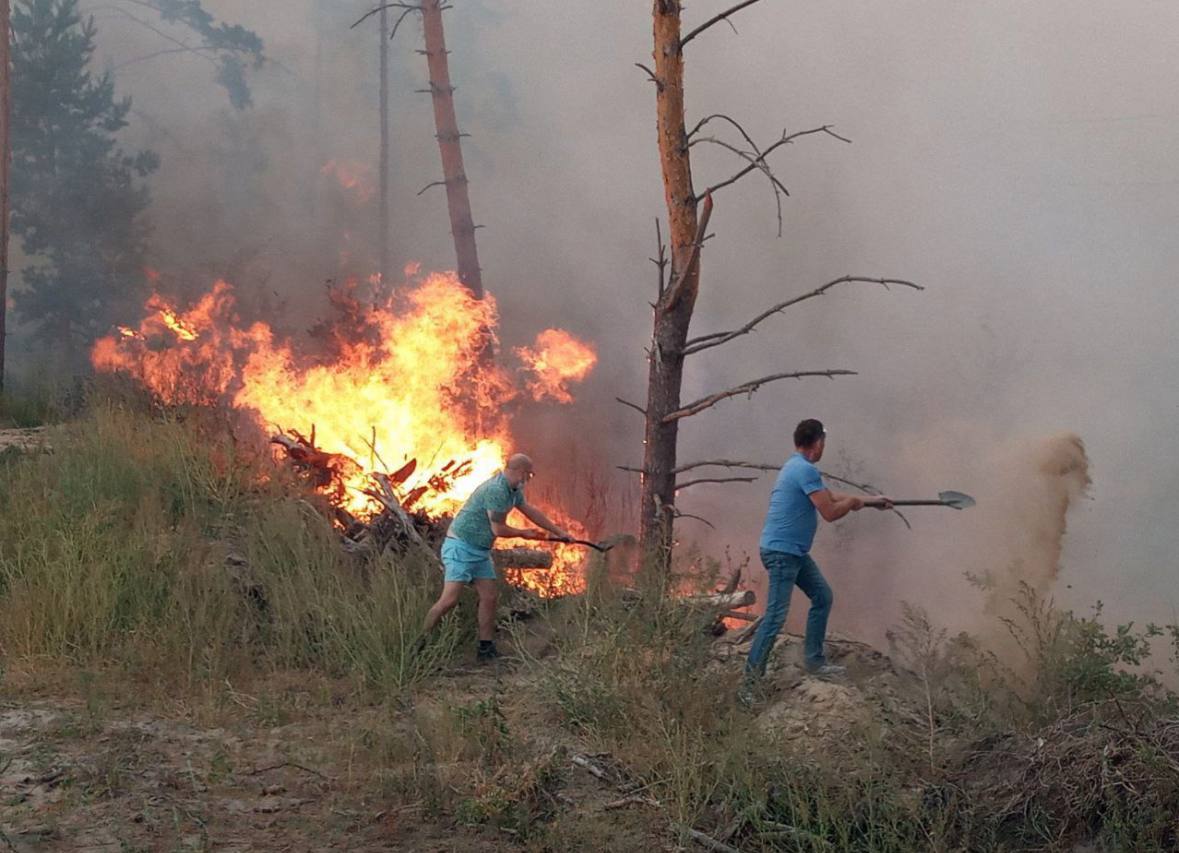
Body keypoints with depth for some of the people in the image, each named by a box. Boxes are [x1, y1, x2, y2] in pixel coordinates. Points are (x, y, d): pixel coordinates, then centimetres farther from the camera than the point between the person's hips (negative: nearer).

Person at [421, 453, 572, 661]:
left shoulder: (513, 490, 9)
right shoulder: (496, 490, -23)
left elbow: (531, 512, 23)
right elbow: (498, 529, -20)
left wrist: (559, 532, 29)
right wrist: (523, 533, -1)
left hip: (480, 550, 10)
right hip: (461, 546, -10)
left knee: (489, 597, 5)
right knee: (449, 599, -15)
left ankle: (486, 648, 11)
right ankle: (421, 643, -6)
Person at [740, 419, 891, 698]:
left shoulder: (799, 467, 14)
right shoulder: (805, 470, -19)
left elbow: (831, 495, 26)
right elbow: (830, 512, -20)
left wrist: (870, 501, 31)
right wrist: (854, 502, 1)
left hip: (795, 552, 11)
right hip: (781, 552, -11)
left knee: (823, 597, 19)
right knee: (775, 616, -12)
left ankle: (814, 660, 28)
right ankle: (748, 682, -11)